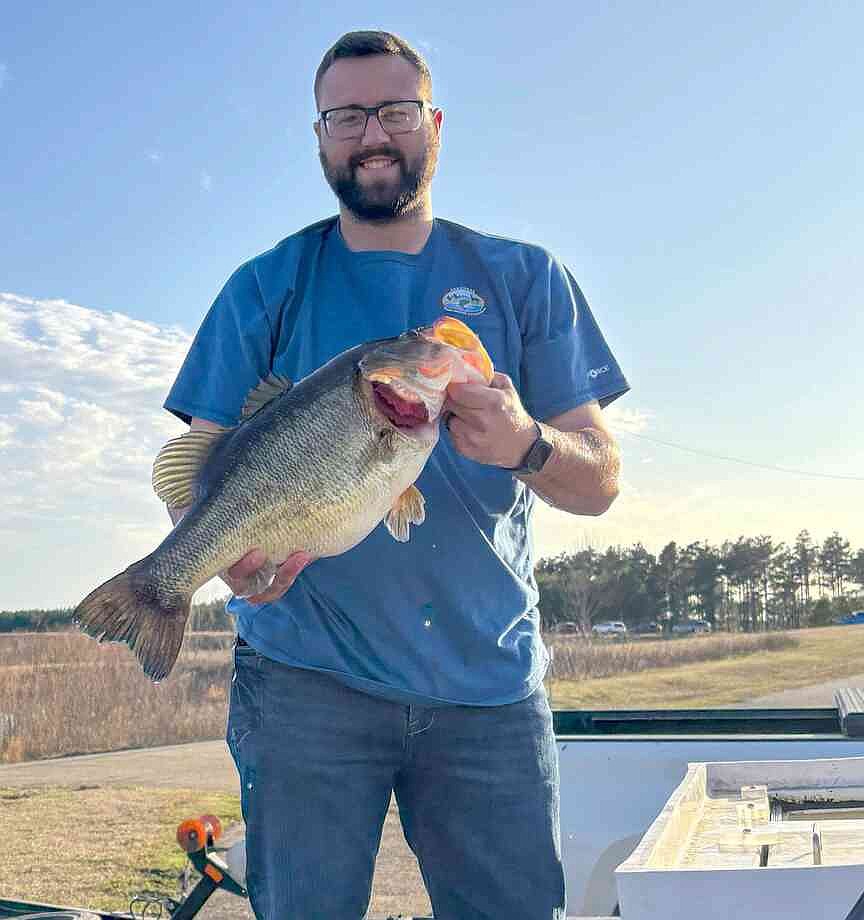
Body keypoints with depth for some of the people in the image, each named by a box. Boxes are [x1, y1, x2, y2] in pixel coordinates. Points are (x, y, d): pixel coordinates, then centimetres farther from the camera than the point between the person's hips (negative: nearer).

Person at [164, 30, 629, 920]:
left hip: (489, 677, 1)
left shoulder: (524, 278, 10)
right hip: (306, 673, 0)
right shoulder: (266, 287, 9)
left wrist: (524, 445, -18)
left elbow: (600, 480, 5)